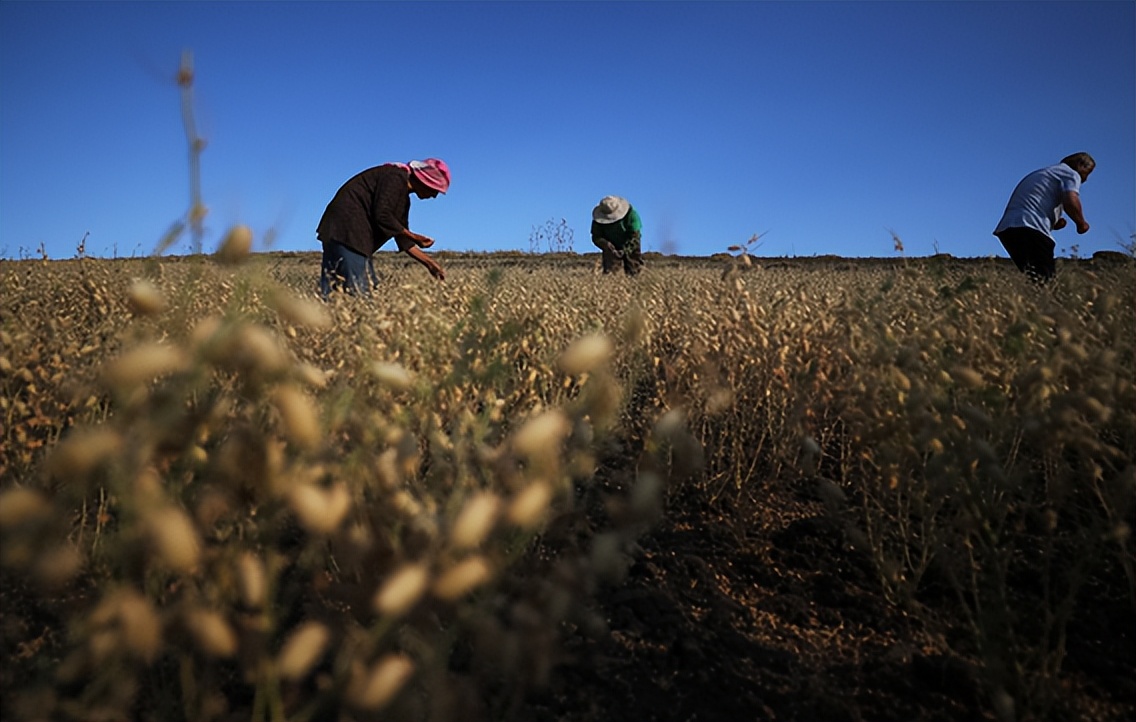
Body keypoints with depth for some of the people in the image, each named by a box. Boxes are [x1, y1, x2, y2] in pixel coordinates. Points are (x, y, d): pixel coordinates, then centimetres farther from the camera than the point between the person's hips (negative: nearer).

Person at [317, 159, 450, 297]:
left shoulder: (403, 197, 18)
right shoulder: (395, 178, -11)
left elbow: (402, 237, 18)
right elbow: (382, 216, -21)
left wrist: (429, 262, 14)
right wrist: (413, 236, -12)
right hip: (346, 230, -10)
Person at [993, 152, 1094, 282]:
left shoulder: (1043, 174, 36)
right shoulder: (1071, 173, 9)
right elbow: (1071, 201, -12)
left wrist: (1054, 222, 18)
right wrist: (1081, 223, 4)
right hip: (1030, 229, -8)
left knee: (1031, 277, 7)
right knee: (1044, 278, -15)